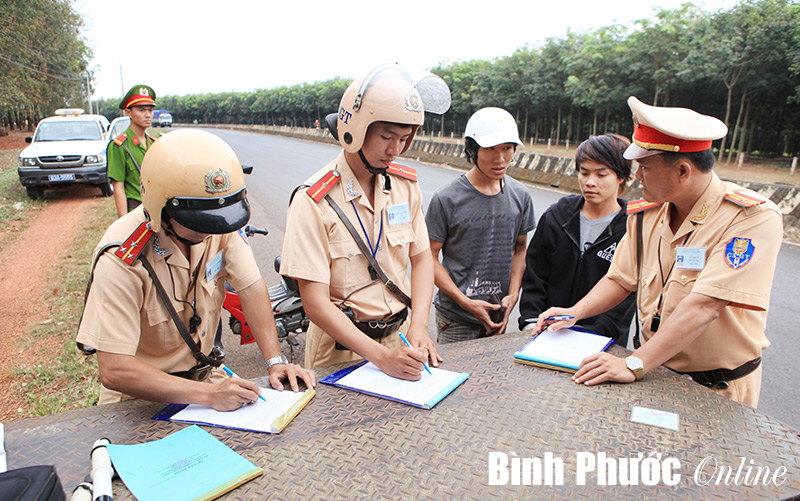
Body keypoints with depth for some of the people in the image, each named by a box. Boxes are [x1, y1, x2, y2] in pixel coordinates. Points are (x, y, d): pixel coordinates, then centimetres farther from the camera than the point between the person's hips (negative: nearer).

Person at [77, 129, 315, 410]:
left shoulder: (220, 224, -13)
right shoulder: (122, 259, -27)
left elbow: (251, 288, -10)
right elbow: (113, 370, -28)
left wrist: (275, 362, -21)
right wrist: (208, 394, -35)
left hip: (204, 373, 5)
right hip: (141, 396, -4)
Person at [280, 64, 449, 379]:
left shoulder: (405, 185, 1)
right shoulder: (313, 202, -16)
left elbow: (421, 258, 7)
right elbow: (316, 304, -18)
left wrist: (419, 328, -7)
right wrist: (381, 356, -23)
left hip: (399, 339, 4)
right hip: (340, 350, -3)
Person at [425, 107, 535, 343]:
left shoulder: (520, 196, 1)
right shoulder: (446, 199, -13)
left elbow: (520, 247, 11)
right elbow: (429, 256, -10)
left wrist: (513, 294, -2)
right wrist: (466, 302, -15)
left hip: (498, 314, 4)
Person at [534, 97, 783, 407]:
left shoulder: (754, 219, -19)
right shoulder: (646, 214, -1)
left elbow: (704, 306, -28)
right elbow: (621, 279, 9)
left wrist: (635, 365, -32)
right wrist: (574, 312, -5)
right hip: (652, 368, 4)